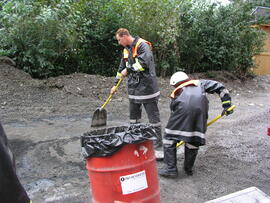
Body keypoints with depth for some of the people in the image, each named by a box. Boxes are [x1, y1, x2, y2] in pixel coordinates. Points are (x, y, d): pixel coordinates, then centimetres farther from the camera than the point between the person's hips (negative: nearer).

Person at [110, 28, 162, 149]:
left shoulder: (142, 45, -11)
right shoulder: (126, 49, 16)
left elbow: (144, 62, -26)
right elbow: (122, 67, 25)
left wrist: (128, 69, -16)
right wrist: (116, 84, 26)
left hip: (146, 86, -9)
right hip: (134, 88, 9)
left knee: (153, 116, 1)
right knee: (133, 116, 16)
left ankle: (158, 142, 13)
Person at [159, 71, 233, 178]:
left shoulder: (175, 93, 36)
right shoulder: (199, 83, 38)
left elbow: (174, 112, 38)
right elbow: (218, 86, 27)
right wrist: (227, 104, 27)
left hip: (183, 109, -1)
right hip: (200, 108, 1)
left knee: (169, 138, 14)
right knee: (194, 140, 18)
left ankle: (171, 169, 18)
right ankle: (188, 169, 31)